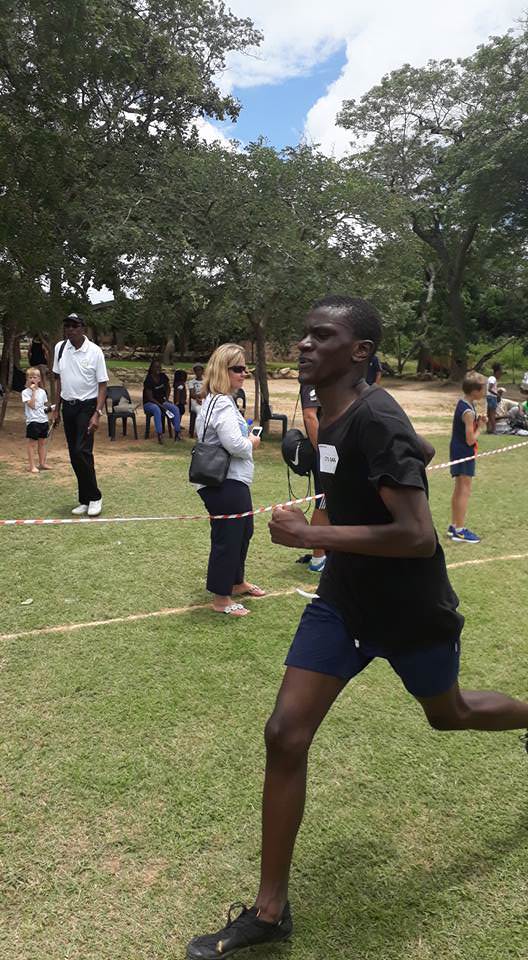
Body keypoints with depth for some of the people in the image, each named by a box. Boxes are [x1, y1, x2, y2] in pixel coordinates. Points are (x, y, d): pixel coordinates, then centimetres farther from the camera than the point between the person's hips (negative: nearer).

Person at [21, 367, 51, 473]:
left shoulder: (42, 392, 9)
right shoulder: (25, 392, -6)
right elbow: (32, 405, -18)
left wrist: (48, 408, -1)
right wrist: (34, 391, -18)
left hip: (44, 420, 6)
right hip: (33, 421, -5)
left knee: (42, 442, 13)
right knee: (32, 443, -2)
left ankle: (42, 463, 22)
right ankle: (32, 466, 1)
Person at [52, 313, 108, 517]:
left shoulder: (95, 351, -10)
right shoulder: (60, 348, 4)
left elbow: (102, 385, -9)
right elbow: (59, 379, 14)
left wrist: (97, 414, -18)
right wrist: (57, 407, 12)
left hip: (87, 406, -5)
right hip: (68, 406, 5)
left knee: (82, 451, -16)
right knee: (74, 456, 7)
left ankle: (94, 497, -2)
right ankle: (85, 500, 17)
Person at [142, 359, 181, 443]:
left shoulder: (163, 376, 2)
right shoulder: (148, 380, -16)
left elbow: (168, 388, 21)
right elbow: (150, 398, -19)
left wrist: (167, 398, 5)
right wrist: (161, 406, -26)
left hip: (162, 401, 6)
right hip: (149, 403, -6)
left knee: (175, 408, -20)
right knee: (157, 409, -40)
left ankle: (177, 432, -20)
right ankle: (159, 434, -42)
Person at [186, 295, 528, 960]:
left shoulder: (377, 421, -26)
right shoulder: (330, 416, 1)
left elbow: (419, 535, -31)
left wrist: (311, 534, -30)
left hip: (410, 609, -6)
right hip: (343, 600, 7)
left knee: (448, 714, 22)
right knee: (285, 736, -1)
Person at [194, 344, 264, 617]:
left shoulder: (214, 400, 14)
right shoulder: (222, 404, -20)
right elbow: (234, 444, -29)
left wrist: (246, 441, 9)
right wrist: (252, 443, -9)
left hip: (233, 481, 11)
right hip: (225, 485, -11)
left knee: (243, 530, 25)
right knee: (227, 537, 0)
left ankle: (237, 582, 43)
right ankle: (221, 599, 15)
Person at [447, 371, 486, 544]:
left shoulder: (462, 403, 7)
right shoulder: (468, 412, -21)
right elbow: (470, 440, -21)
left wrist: (477, 422, 0)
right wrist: (479, 426, -6)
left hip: (457, 450, 10)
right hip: (465, 453, -10)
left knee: (458, 490, 17)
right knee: (465, 491, -4)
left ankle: (454, 526, 25)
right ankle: (460, 531, 0)